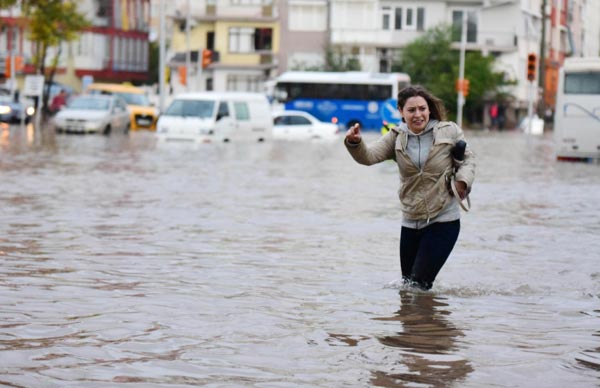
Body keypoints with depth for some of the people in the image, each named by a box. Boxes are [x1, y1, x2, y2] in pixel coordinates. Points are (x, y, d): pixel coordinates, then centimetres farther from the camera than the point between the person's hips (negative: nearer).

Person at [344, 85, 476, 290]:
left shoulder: (449, 131, -3)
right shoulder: (396, 138, 4)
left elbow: (467, 159, 6)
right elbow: (369, 156, -9)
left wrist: (462, 181, -15)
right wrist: (355, 143, -31)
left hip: (444, 221, -4)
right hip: (410, 222, 4)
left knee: (419, 284, -8)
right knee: (407, 284, 14)